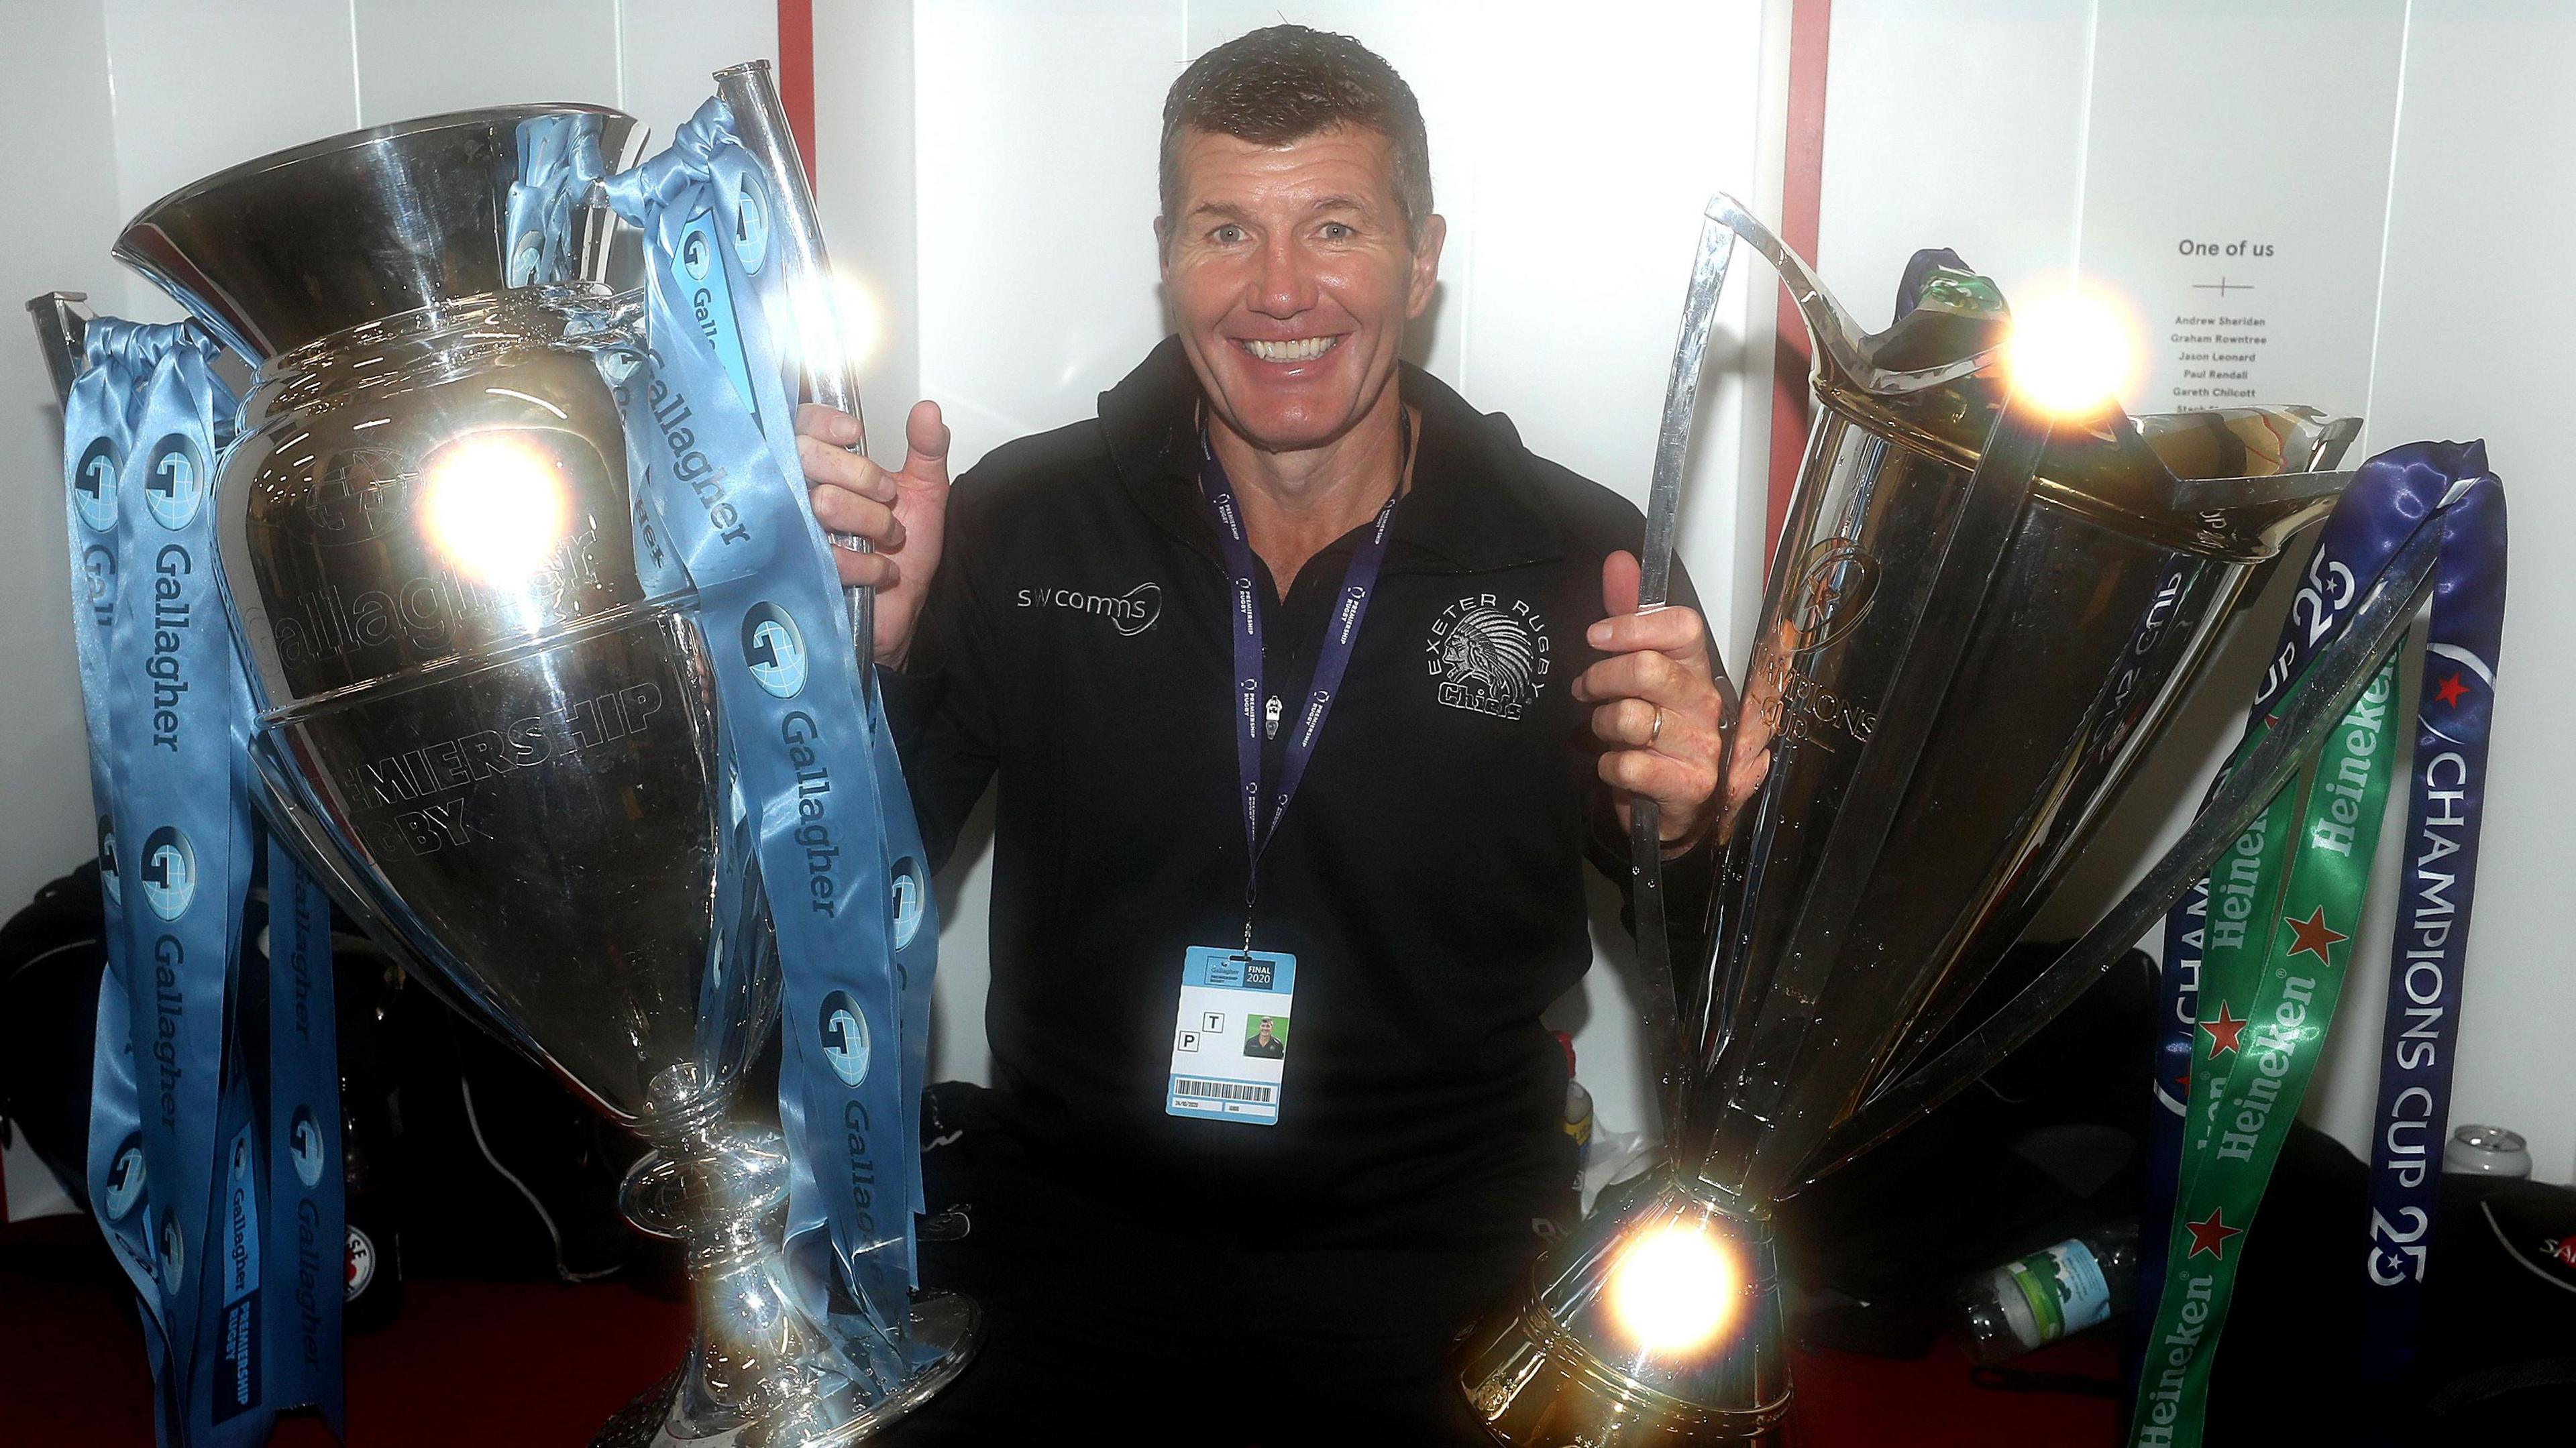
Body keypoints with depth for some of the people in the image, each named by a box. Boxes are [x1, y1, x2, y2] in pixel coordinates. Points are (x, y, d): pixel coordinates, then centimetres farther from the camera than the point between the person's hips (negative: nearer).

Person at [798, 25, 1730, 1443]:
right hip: (1064, 1238, 1)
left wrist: (1691, 833, -20)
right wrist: (872, 645, -16)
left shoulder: (1583, 565, -5)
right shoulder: (1020, 522, -2)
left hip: (1432, 1272, 0)